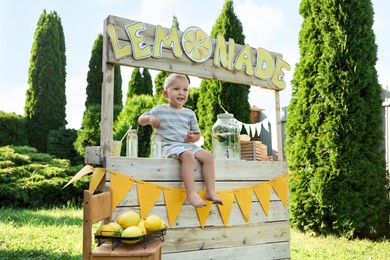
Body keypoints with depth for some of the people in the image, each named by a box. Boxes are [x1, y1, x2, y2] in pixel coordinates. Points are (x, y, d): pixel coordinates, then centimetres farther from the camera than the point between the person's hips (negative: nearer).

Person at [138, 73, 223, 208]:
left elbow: (197, 134, 20)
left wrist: (192, 137, -5)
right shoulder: (159, 110, 7)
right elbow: (141, 120, 13)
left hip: (189, 145, 5)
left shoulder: (190, 113, 15)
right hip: (170, 146, -5)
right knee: (188, 155, -36)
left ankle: (210, 192, -18)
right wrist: (149, 118, -10)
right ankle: (191, 193, -39)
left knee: (208, 156, -19)